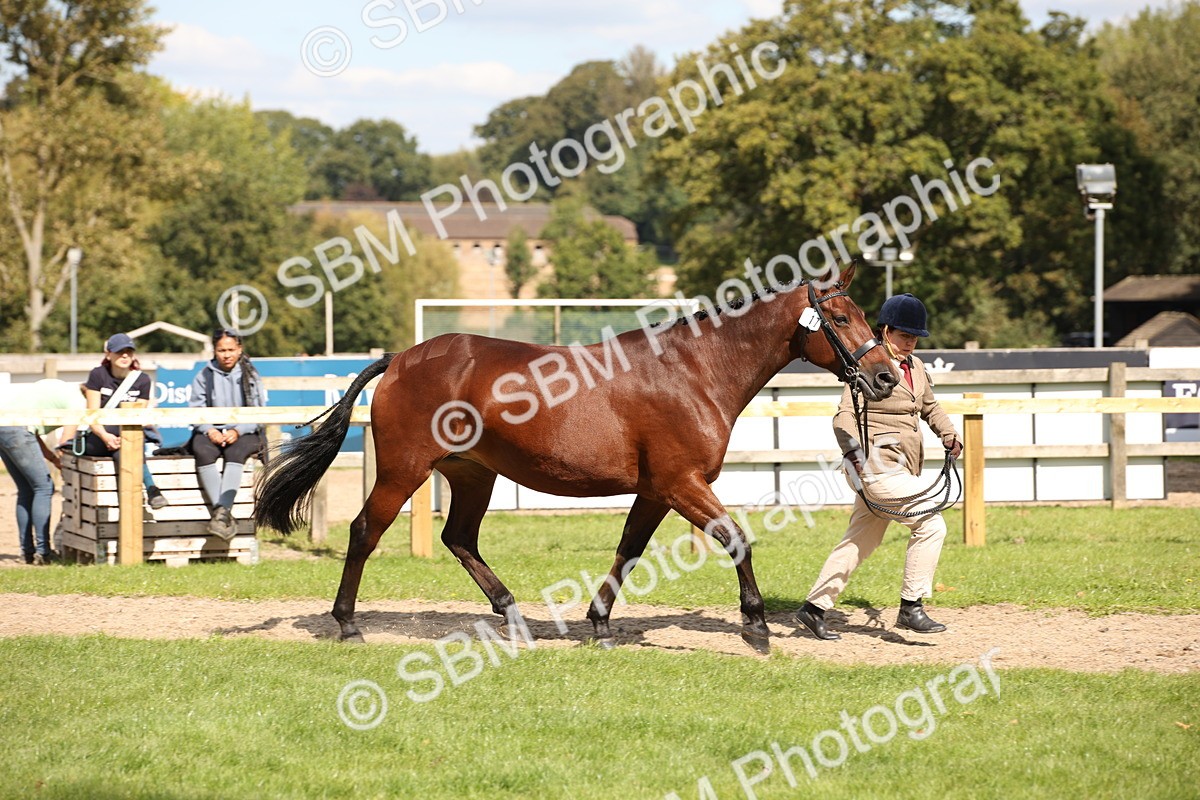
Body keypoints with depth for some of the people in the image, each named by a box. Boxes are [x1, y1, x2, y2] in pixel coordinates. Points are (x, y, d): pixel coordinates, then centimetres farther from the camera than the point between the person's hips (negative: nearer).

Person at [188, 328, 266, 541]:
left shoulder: (250, 376, 10)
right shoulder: (204, 377, 12)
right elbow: (196, 410, 3)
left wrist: (237, 431, -15)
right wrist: (210, 431, -15)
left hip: (244, 433, -1)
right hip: (211, 431, 1)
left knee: (235, 452, -35)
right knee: (203, 451, -33)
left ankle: (222, 510, -47)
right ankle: (224, 513, -41)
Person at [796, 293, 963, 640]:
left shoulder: (916, 366, 15)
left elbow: (930, 407, 28)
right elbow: (846, 415, -21)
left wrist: (949, 434, 10)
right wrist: (855, 451, -36)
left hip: (901, 470, 9)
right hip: (877, 466, -9)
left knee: (861, 542, 13)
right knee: (931, 522, -17)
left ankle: (815, 608, 21)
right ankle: (911, 607, -12)